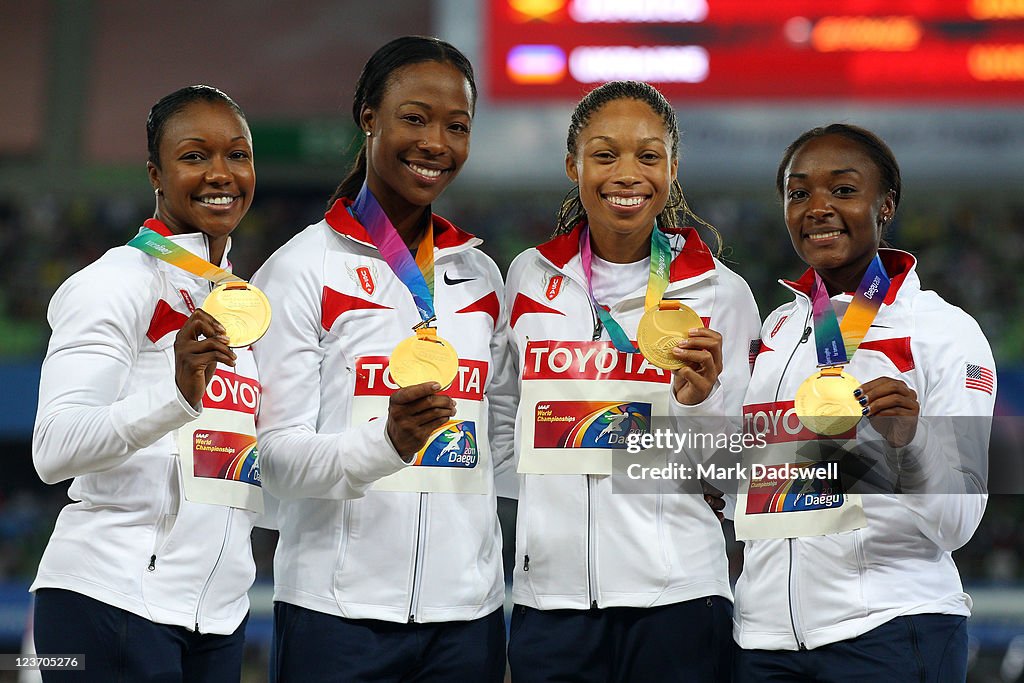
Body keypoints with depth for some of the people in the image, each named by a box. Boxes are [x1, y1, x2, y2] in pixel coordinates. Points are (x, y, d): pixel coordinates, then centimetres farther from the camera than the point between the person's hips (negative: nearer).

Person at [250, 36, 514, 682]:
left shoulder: (481, 274, 13)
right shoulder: (302, 269, -3)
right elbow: (279, 457, -9)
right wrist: (387, 442, -26)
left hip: (467, 605, 4)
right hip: (341, 606, -4)